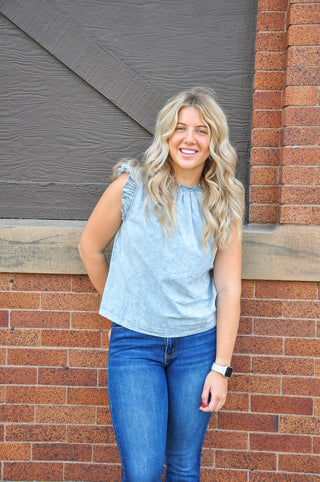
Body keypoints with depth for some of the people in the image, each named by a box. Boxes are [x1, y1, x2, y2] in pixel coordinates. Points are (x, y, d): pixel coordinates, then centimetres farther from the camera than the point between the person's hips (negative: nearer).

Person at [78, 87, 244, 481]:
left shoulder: (223, 205, 0)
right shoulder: (132, 186, -6)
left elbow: (229, 289, 0)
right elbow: (90, 247, 6)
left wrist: (221, 367, -2)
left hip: (198, 343, 2)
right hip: (134, 342, -2)